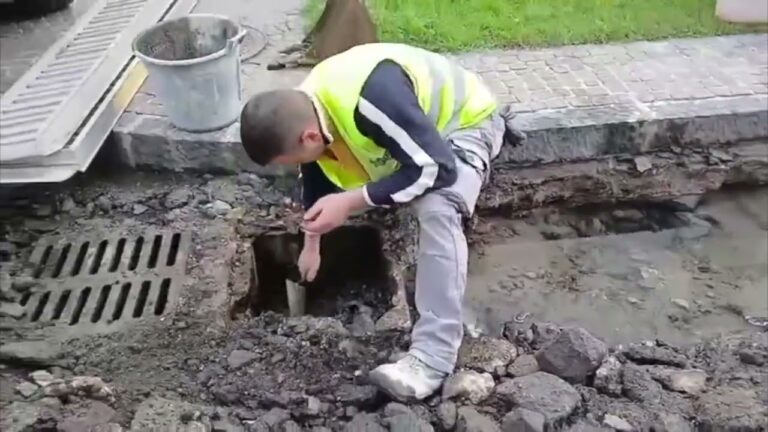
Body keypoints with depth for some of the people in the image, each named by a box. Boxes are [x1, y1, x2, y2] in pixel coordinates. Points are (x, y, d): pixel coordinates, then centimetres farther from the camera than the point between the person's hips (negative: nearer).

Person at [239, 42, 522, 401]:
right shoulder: (305, 110, -12)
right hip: (410, 129, 9)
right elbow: (315, 177, 6)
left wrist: (352, 202, -35)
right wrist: (311, 245, 18)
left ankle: (433, 357, -26)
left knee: (437, 210, -33)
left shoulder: (374, 99, -41)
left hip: (465, 121, -8)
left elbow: (436, 168, -37)